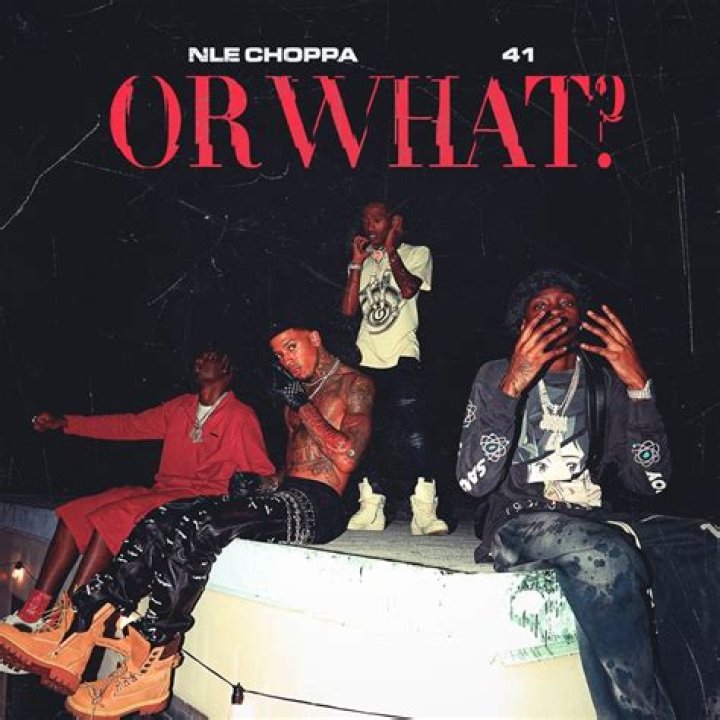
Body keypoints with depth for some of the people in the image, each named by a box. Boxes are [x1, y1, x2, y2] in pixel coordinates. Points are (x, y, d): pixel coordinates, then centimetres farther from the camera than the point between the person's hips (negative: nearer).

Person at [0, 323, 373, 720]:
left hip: (314, 507, -8)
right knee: (163, 522, -13)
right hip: (285, 493, 8)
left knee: (190, 530, -28)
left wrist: (301, 403, -8)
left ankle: (148, 672, -25)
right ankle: (72, 638, -22)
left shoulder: (354, 385, 1)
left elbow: (345, 459, -14)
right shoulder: (298, 392, 25)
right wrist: (265, 483, 7)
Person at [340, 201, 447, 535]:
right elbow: (348, 309, 10)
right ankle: (371, 509, 6)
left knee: (412, 432, -17)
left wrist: (391, 251, -3)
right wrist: (357, 263, 5)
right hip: (367, 358, 5)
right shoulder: (362, 262, 23)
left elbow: (408, 289, -10)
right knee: (370, 433, 3)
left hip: (402, 356, -5)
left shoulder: (417, 254, 10)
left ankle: (424, 511, -19)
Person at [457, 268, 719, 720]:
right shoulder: (496, 376, 10)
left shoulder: (607, 382, 17)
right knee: (604, 553, -37)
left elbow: (652, 481, 4)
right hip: (520, 524, -3)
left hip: (599, 524, 3)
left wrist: (638, 385, -6)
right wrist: (513, 388, -14)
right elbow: (473, 481, -6)